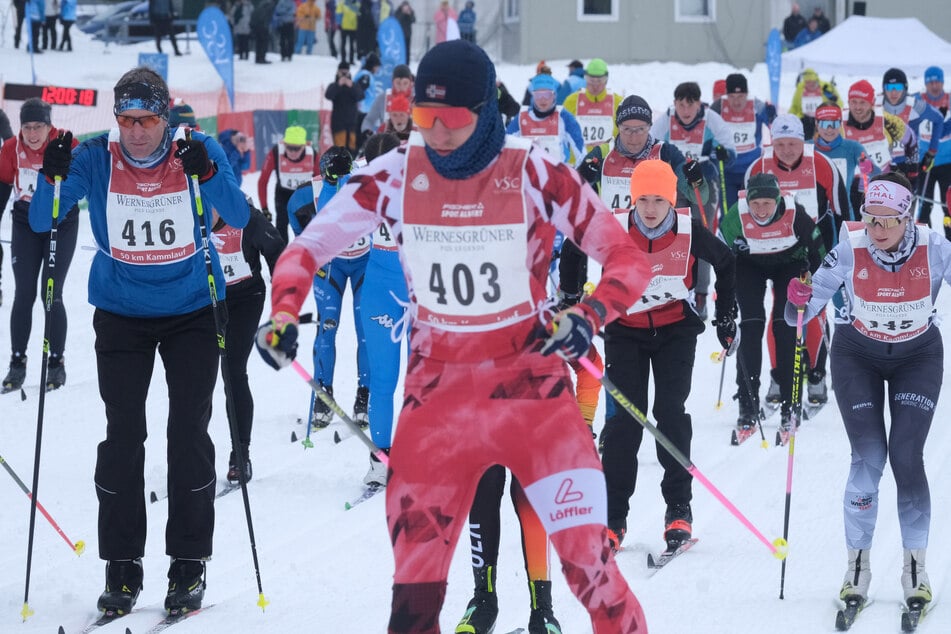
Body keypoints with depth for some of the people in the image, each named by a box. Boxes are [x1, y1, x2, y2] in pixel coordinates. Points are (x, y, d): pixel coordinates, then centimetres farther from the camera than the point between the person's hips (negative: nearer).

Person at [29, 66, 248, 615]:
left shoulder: (199, 152, -10)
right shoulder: (96, 158, -9)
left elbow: (239, 218, -21)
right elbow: (41, 223, -11)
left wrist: (206, 174, -37)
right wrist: (53, 177, -30)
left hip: (191, 312, -1)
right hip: (122, 316, 1)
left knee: (189, 432, -4)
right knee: (123, 433, -5)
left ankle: (189, 564, 5)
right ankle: (122, 566, 3)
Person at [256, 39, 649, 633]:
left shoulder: (535, 174, -10)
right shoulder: (397, 175, -3)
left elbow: (627, 257, -7)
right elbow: (309, 247, 5)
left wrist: (589, 316, -26)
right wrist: (283, 313, -14)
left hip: (530, 383, -2)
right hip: (437, 392, 3)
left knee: (588, 561, -13)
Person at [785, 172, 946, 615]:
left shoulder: (934, 249, -23)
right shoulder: (850, 249, -23)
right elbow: (803, 313, -17)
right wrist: (798, 303, -40)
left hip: (918, 357, 0)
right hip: (858, 357, 0)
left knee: (906, 457, -11)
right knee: (868, 457, -10)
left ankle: (915, 565, 2)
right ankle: (858, 565, 5)